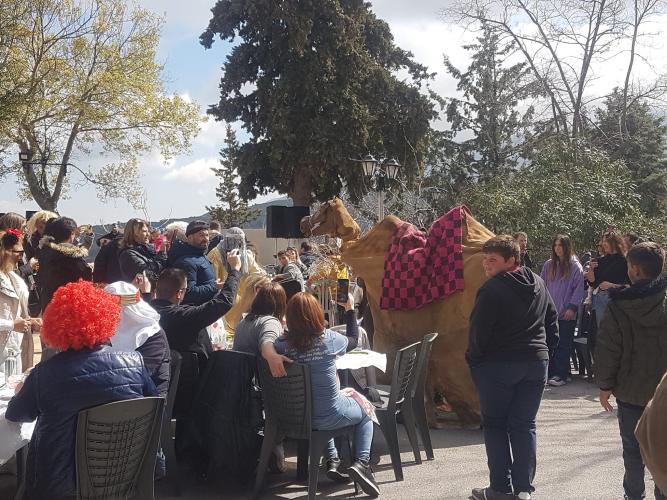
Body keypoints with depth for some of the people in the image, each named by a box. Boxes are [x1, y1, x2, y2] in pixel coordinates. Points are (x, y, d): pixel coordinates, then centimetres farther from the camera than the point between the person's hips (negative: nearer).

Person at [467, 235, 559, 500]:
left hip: (499, 364, -6)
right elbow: (552, 321, 15)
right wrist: (545, 350, 21)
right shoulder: (538, 284, 8)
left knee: (495, 424, 6)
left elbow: (479, 331, -14)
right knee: (524, 425, 11)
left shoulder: (492, 289, -16)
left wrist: (473, 359, 1)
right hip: (536, 363, 6)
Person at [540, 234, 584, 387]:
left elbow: (579, 288, -5)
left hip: (566, 313, -4)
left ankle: (561, 375, 4)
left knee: (563, 345, -1)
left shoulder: (575, 266, -3)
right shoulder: (548, 265, 10)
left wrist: (572, 307, -11)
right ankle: (551, 373, 13)